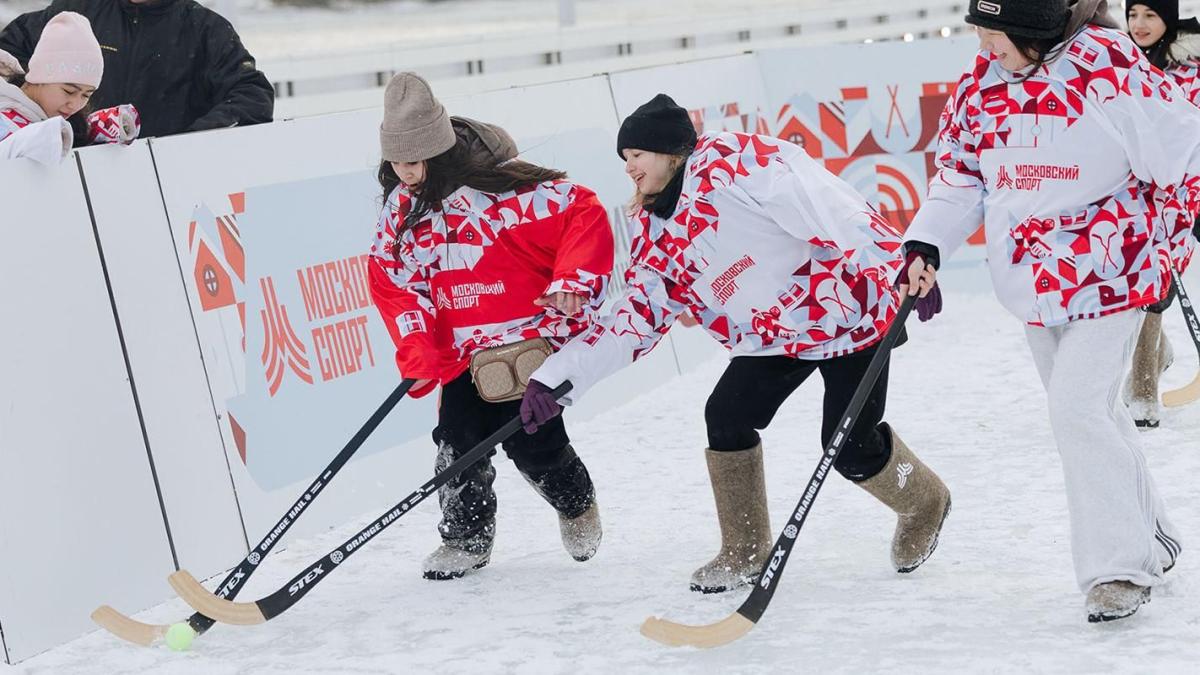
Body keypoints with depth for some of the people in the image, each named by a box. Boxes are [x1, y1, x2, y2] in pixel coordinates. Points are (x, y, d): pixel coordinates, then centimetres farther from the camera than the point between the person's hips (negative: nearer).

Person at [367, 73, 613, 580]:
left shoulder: (503, 187, -20)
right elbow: (392, 280, 5)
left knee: (531, 439, -5)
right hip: (464, 346, 5)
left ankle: (577, 504, 26)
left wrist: (573, 281, -22)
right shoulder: (402, 207, 1)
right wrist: (419, 356, -5)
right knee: (458, 439, -3)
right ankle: (467, 537, 17)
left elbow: (584, 213, -16)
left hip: (531, 334, -5)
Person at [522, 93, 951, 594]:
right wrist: (556, 378, -2)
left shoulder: (729, 163, -21)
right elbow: (635, 316, 6)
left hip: (849, 307, -7)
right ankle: (745, 553, 10)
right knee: (726, 418, -8)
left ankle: (923, 506, 24)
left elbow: (825, 206, -30)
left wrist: (901, 263, -38)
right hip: (772, 336, 8)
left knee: (852, 450, -8)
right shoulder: (656, 230, 5)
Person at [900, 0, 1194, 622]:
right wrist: (926, 245, -5)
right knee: (1091, 412, 16)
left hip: (1108, 275, -7)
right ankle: (1151, 541, 33)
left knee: (1079, 408, -17)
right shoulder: (984, 81, -2)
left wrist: (1163, 248, -4)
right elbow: (960, 169, 8)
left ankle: (1121, 567, -7)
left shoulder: (1112, 70, -20)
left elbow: (1182, 157, -11)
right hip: (1036, 283, 7)